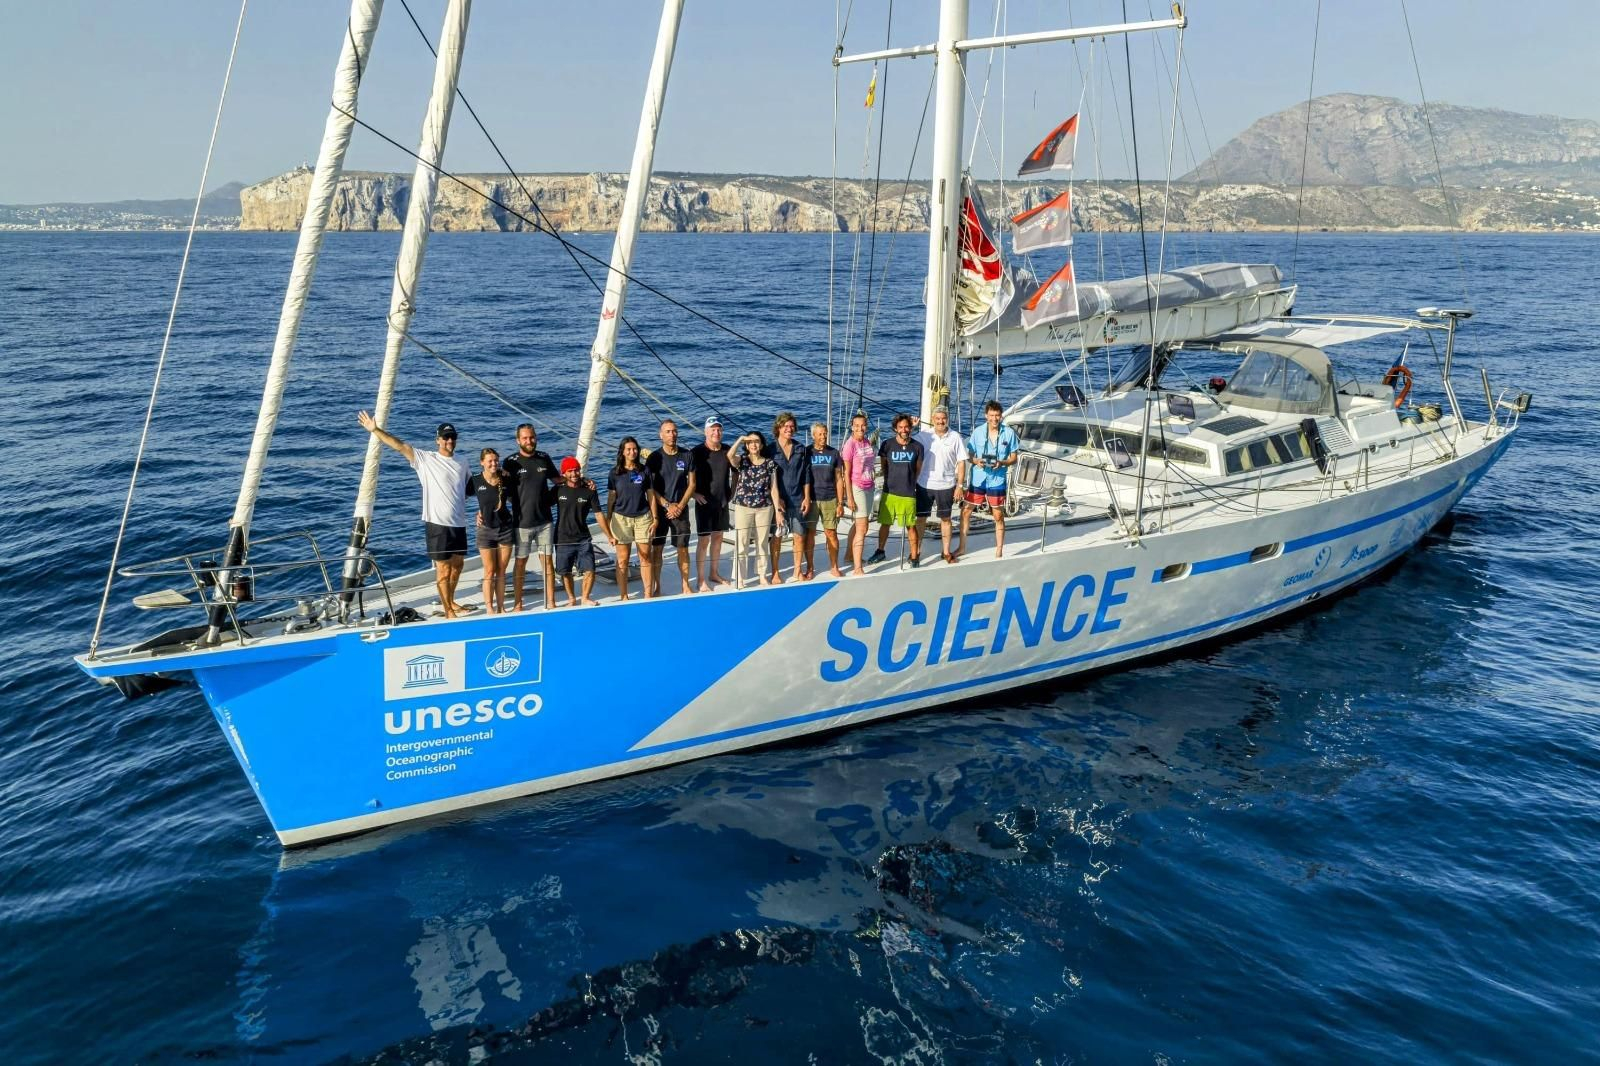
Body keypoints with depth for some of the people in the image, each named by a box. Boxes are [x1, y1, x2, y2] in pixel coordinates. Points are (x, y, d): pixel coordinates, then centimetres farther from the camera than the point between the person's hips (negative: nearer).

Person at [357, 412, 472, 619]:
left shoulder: (462, 465, 11)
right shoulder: (425, 459, -4)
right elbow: (400, 446, -11)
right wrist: (375, 430, -17)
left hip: (459, 523, 5)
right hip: (437, 523, -5)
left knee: (457, 564, 17)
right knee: (443, 567, -2)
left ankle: (450, 601, 35)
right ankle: (448, 612, 4)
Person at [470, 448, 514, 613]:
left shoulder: (505, 480, 1)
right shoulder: (475, 481, -7)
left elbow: (512, 499, 16)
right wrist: (478, 513, -3)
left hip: (506, 529, 2)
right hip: (486, 530, -2)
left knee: (501, 572, 7)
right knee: (489, 572, 1)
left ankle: (501, 608, 14)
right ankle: (489, 609, 7)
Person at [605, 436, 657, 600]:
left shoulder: (644, 471, 4)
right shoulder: (615, 472, 2)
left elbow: (651, 495, 7)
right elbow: (611, 498, 5)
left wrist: (655, 518, 3)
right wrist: (607, 520, 4)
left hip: (643, 517, 1)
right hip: (621, 518, -1)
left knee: (645, 557, 2)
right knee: (622, 559, 1)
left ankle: (648, 594, 10)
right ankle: (624, 596, 9)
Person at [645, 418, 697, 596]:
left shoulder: (687, 456, 1)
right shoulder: (654, 457, -3)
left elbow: (691, 484, 4)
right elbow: (649, 487, -3)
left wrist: (680, 505, -7)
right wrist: (667, 505, -11)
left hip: (681, 509, 1)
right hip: (659, 509, -1)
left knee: (683, 548, 4)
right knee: (656, 548, 2)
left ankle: (686, 586, 14)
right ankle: (656, 587, 11)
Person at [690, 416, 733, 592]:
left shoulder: (727, 451, 3)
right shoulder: (697, 452, -10)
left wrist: (732, 490, 8)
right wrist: (694, 493, -14)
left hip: (722, 502, 5)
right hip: (704, 502, -5)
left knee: (718, 537, 14)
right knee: (704, 539, -4)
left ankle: (713, 573, 27)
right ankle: (701, 580, 2)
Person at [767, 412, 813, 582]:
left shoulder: (801, 449, 7)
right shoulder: (771, 450, -1)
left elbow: (806, 475, 9)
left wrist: (807, 497, 3)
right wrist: (777, 498, -8)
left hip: (797, 499, 3)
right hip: (778, 499, -2)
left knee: (799, 536, 4)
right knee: (776, 536, 2)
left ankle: (798, 571, 16)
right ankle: (775, 572, 11)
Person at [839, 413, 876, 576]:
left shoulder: (868, 443, 6)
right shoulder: (850, 445, -13)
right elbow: (846, 473, -12)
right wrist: (849, 497, -14)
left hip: (869, 487, 7)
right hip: (857, 488, -7)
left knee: (857, 525, 18)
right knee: (862, 529, -10)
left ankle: (850, 556, 32)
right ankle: (858, 568, -9)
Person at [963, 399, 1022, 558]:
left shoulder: (1009, 433, -5)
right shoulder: (978, 432, -3)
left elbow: (1014, 458, 2)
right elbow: (969, 455, 5)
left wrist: (1002, 463, -18)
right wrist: (976, 461, -18)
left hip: (997, 481, -1)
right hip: (977, 479, 1)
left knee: (998, 517, 6)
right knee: (966, 512, 6)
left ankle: (999, 552, 17)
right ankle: (962, 547, 21)